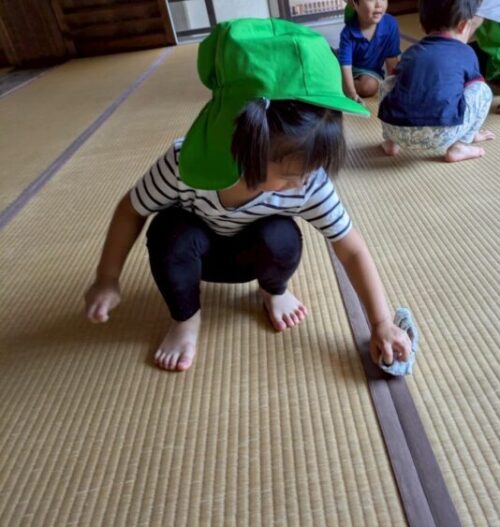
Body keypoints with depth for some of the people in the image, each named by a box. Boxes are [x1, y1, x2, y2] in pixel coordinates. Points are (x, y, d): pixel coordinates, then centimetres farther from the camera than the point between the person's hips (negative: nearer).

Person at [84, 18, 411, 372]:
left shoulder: (308, 183, -31)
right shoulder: (184, 165, -36)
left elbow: (353, 250, -24)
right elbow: (131, 210, -19)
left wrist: (381, 323, -26)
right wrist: (107, 281, -15)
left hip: (252, 255, 1)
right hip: (197, 253, 0)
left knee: (281, 237, -31)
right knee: (169, 231, -33)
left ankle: (274, 292, 5)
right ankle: (186, 318, -4)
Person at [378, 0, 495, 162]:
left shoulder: (410, 52, 25)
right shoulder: (466, 53, 18)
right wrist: (470, 132, 52)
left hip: (397, 130, 3)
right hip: (441, 135, -3)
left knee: (388, 84, 31)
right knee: (482, 90, 21)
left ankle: (391, 141, 26)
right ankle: (457, 146, 16)